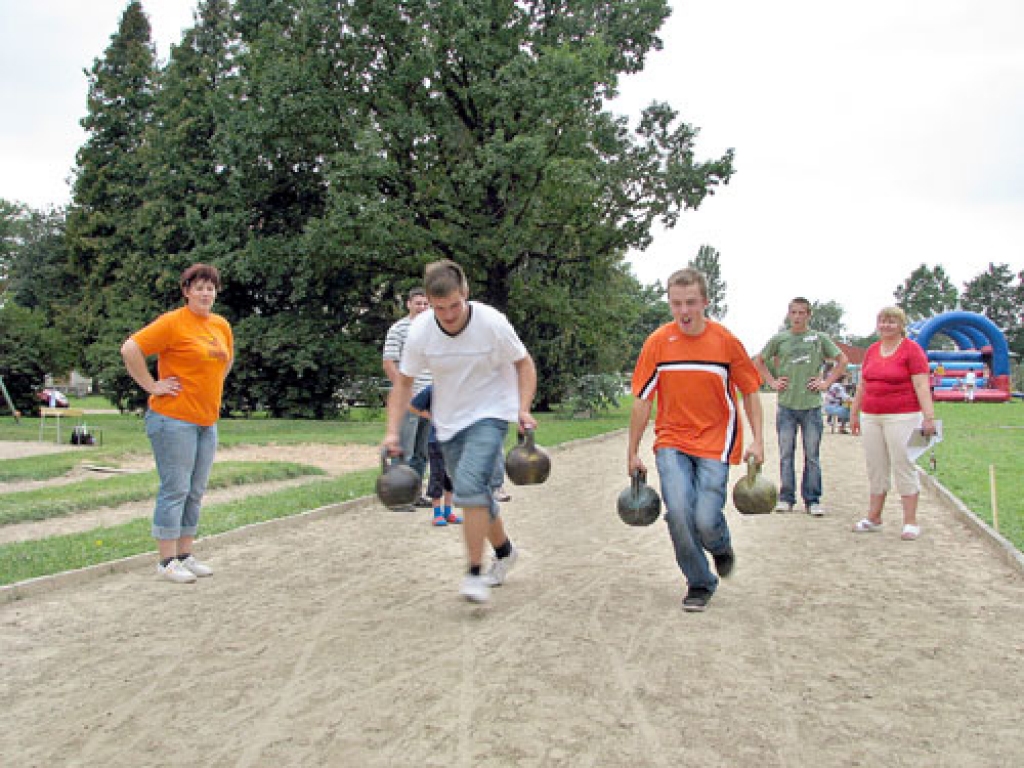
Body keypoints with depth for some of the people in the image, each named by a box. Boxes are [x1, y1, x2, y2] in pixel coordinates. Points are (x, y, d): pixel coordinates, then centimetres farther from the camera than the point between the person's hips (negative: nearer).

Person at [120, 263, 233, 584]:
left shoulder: (222, 325, 13)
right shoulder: (173, 322, -10)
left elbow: (228, 357, 32)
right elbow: (130, 349, -16)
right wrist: (152, 386, -14)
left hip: (207, 421, 8)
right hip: (175, 418, -8)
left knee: (195, 492, 12)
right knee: (175, 490, -4)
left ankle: (185, 555, 22)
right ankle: (167, 561, 4)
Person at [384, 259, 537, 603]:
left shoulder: (491, 322, -20)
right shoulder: (420, 330, -14)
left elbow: (524, 364, -5)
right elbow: (403, 381, -2)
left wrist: (523, 408, -17)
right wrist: (393, 430, -10)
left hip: (490, 414, -4)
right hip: (449, 420, 4)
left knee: (469, 485, -23)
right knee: (476, 493, 14)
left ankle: (475, 575, -13)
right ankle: (504, 551, 41)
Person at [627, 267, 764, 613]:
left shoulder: (726, 341, -4)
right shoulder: (658, 342, -3)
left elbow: (750, 391, 6)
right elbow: (642, 400, 1)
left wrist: (757, 440, -3)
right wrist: (633, 453, 4)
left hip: (715, 443, -1)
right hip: (672, 442, 1)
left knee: (705, 520, -13)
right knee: (678, 511, -16)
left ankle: (722, 546, 27)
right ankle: (700, 584, 9)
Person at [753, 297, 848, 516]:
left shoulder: (820, 338, 4)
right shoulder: (779, 339, 6)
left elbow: (842, 360, 11)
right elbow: (759, 361, 17)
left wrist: (826, 383, 2)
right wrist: (772, 382, 7)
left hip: (812, 406, -1)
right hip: (786, 405, 1)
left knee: (812, 456, 4)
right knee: (786, 454, 5)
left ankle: (812, 500, 12)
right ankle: (786, 498, 14)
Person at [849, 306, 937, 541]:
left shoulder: (911, 349, -5)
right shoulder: (872, 350, 13)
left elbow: (921, 386, -11)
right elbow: (863, 385, 20)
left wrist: (929, 416, -18)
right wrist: (854, 412, 20)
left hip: (902, 416, -6)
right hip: (871, 417, 6)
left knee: (904, 466, -2)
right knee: (875, 468, 10)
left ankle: (910, 521, 5)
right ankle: (873, 518, 19)